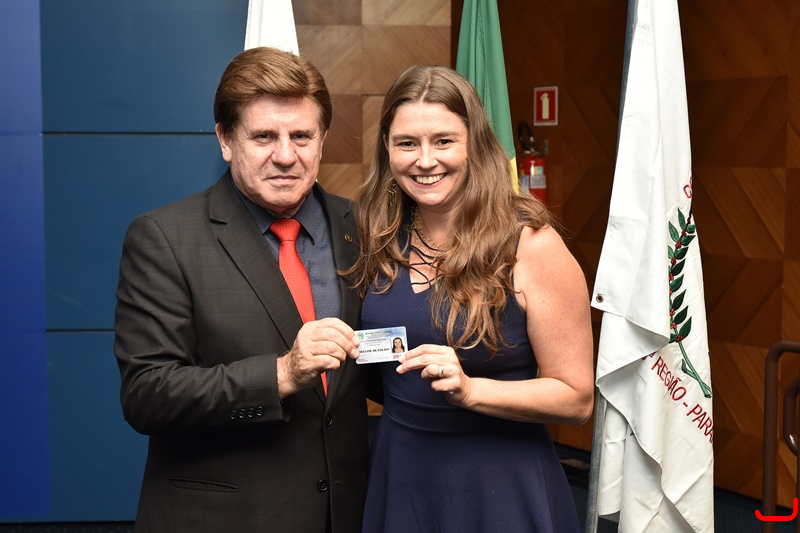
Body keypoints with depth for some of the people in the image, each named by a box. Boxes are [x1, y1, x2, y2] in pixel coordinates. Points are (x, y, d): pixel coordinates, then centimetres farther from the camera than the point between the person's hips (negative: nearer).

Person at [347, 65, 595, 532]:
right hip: (398, 478, 5)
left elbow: (576, 398, -14)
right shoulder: (383, 240, 1)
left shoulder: (531, 244, -14)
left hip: (498, 489, -4)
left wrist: (469, 389, -25)